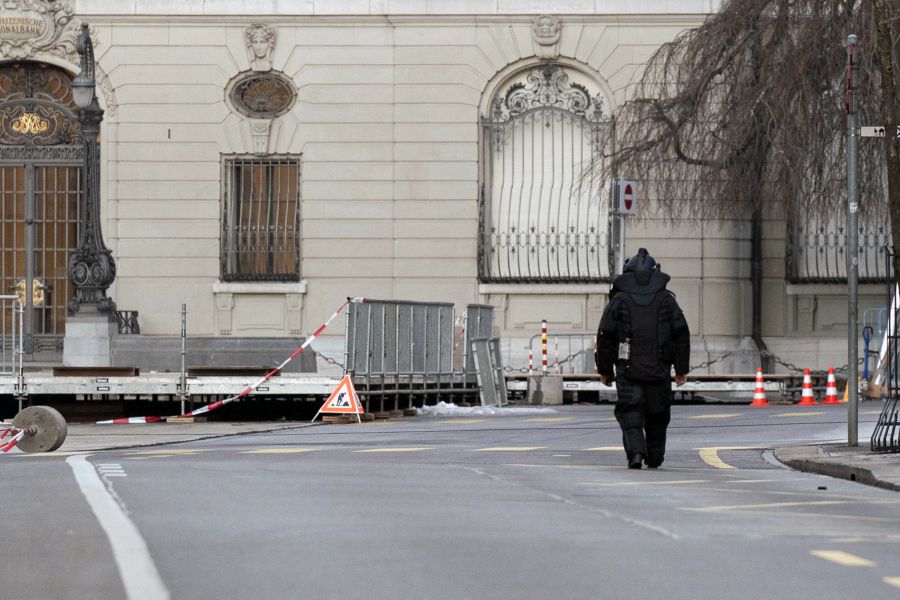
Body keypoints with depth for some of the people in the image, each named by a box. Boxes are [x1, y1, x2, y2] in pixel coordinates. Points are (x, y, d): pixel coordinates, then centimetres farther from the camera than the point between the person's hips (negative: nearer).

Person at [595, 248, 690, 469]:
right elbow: (682, 335, 5)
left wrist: (605, 370, 10)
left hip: (628, 370, -2)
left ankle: (636, 452, -23)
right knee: (657, 417, 16)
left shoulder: (619, 300, 2)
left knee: (630, 416, -3)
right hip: (660, 371, 2)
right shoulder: (666, 300, 7)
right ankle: (655, 457, 23)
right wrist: (682, 369, 9)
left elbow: (605, 338, 1)